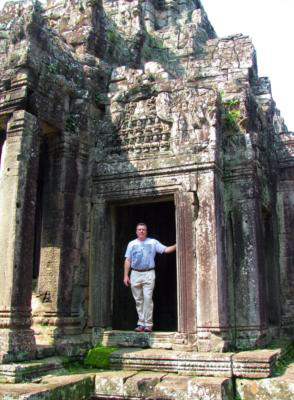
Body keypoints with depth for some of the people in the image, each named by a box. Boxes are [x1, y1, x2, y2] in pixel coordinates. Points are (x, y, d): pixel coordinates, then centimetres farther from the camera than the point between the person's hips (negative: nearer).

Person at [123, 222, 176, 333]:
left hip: (148, 274, -2)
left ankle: (148, 324, -6)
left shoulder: (153, 242, 8)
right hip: (135, 274, 2)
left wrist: (176, 245, -15)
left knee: (148, 298, -11)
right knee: (138, 300, 5)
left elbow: (166, 250, 1)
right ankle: (141, 323, 13)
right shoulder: (132, 244, 13)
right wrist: (126, 275, 4)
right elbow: (127, 260, 10)